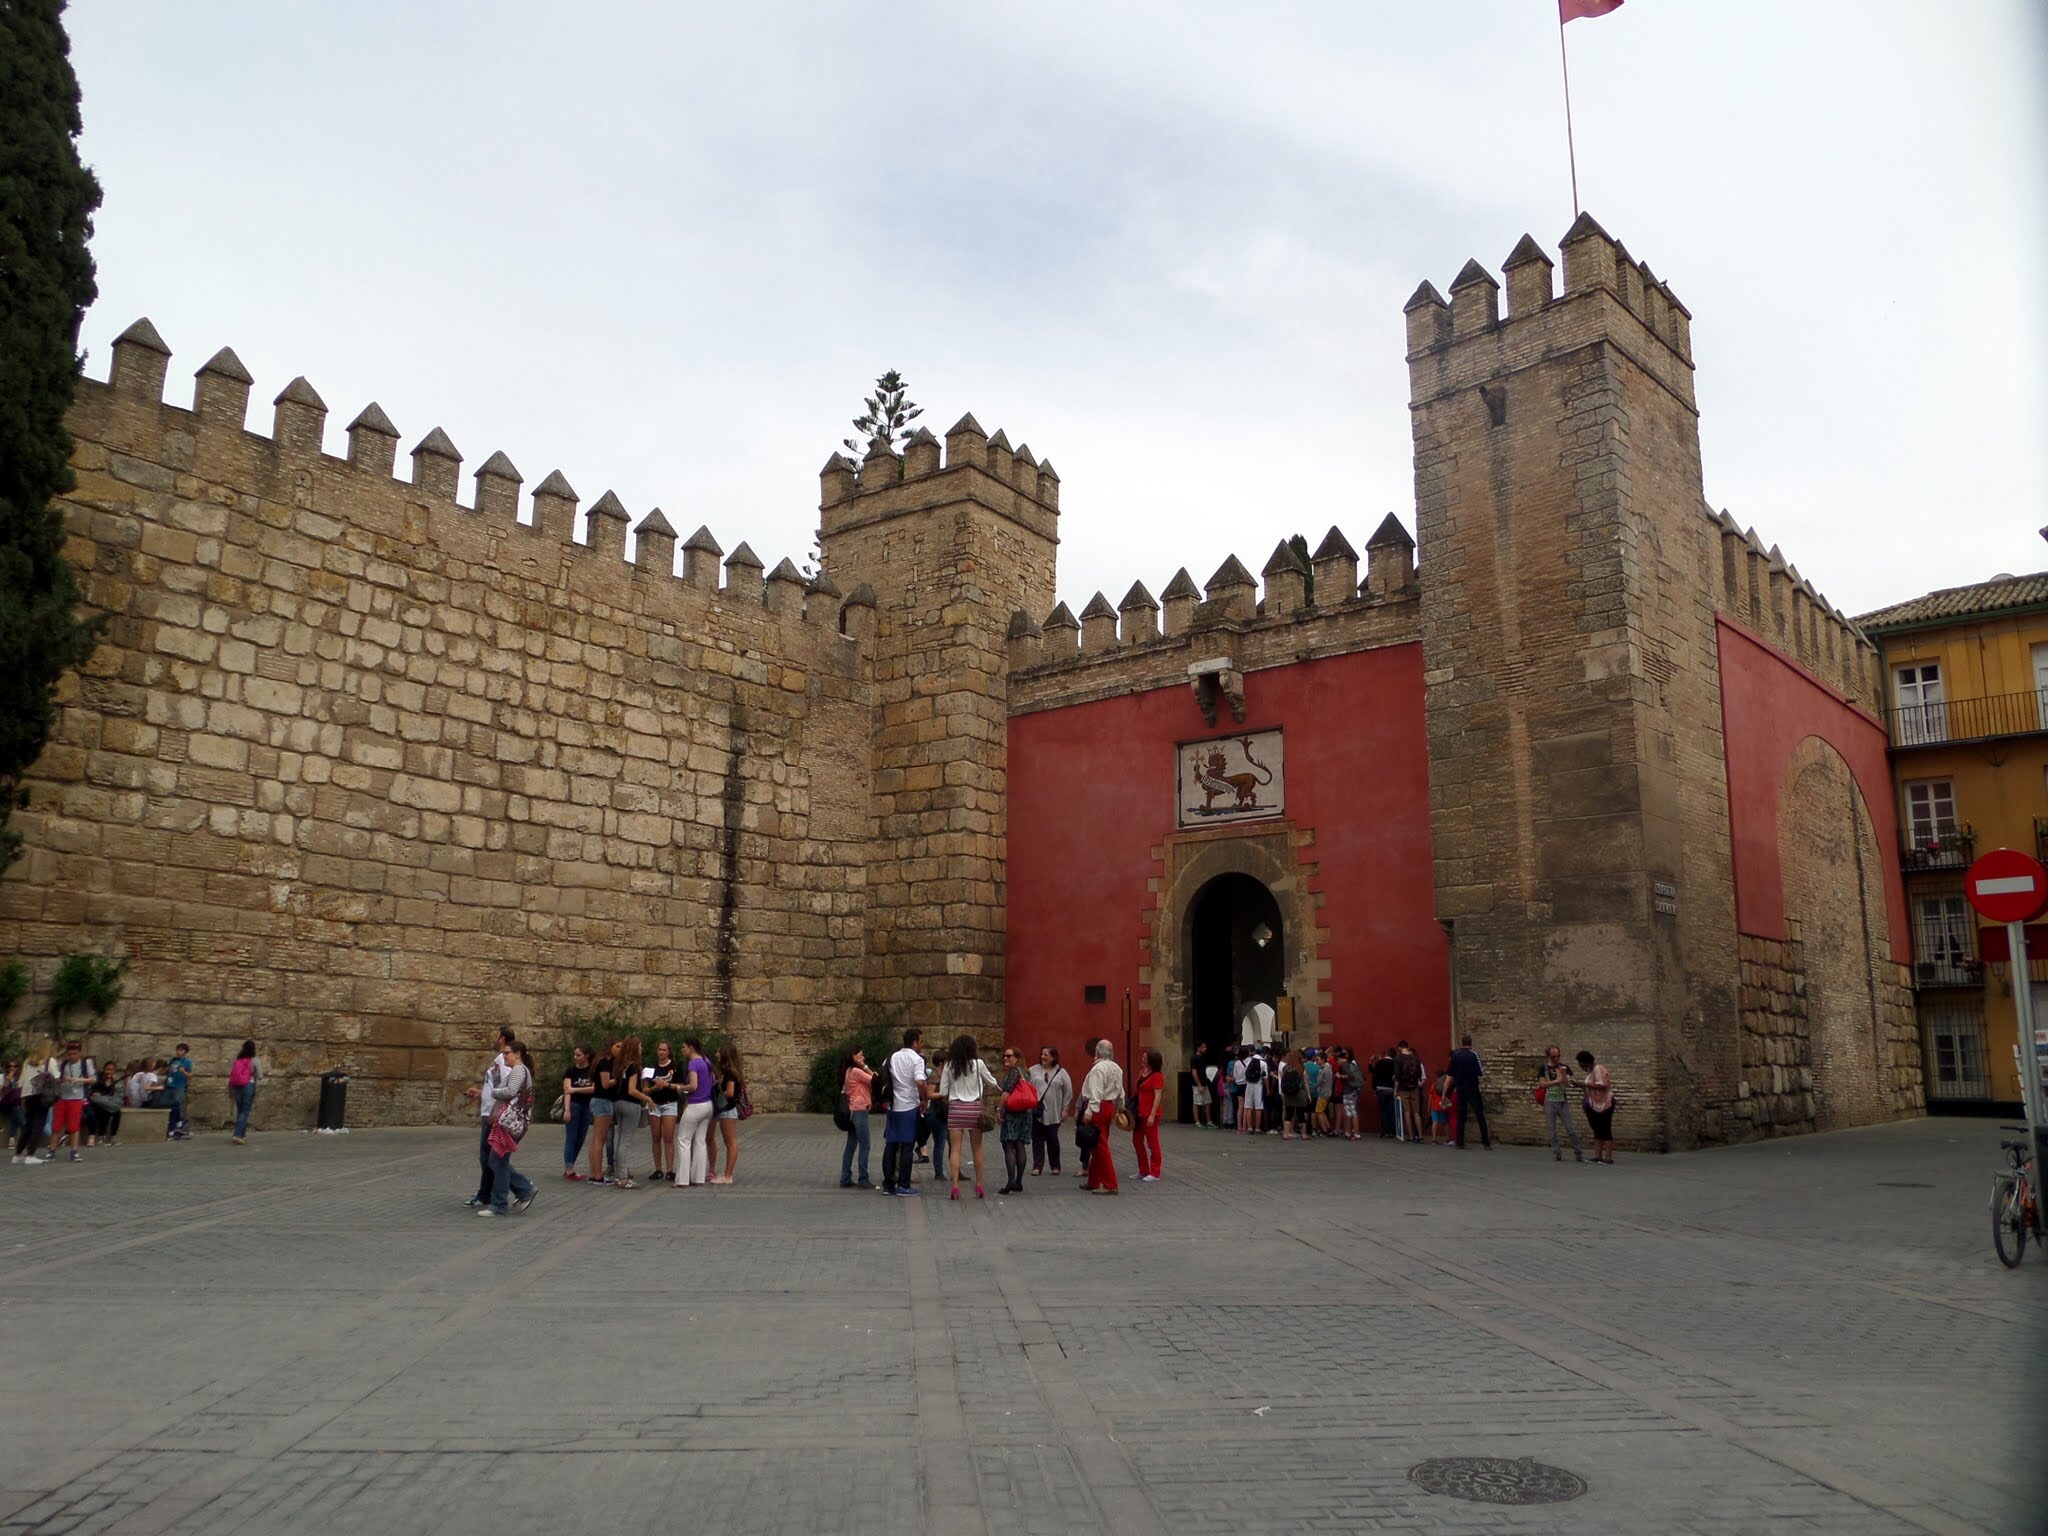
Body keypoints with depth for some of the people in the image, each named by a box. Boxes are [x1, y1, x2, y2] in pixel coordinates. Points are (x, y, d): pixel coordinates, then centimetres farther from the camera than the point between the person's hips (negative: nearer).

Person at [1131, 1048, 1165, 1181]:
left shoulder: (1157, 1076, -14)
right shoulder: (1144, 1073, 11)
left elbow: (1158, 1096, -19)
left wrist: (1152, 1115, -23)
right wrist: (1135, 1110, 16)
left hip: (1150, 1114, -9)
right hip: (1140, 1113, 9)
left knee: (1152, 1142, -1)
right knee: (1137, 1140, 14)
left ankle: (1154, 1174, 7)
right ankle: (1143, 1171, 25)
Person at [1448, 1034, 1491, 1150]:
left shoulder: (1455, 1055, 2)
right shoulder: (1473, 1054, -10)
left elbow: (1451, 1075, 8)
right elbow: (1481, 1073, -10)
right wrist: (1483, 1067, 10)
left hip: (1460, 1089, 4)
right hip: (1472, 1089, -4)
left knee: (1461, 1115, 9)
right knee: (1480, 1115, -2)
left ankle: (1459, 1142, 7)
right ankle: (1486, 1142, -8)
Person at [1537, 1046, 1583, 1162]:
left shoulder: (1565, 1068, 8)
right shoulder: (1543, 1068, 5)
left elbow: (1568, 1084, -3)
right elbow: (1542, 1083, -6)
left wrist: (1563, 1074, -19)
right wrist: (1558, 1081, -7)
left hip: (1563, 1101, 1)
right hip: (1549, 1102, -1)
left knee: (1571, 1129, -2)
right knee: (1552, 1130, 1)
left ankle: (1578, 1154, 5)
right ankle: (1556, 1153, 7)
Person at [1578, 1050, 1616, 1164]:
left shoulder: (1598, 1069, -13)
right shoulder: (1590, 1071, 16)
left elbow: (1602, 1085, -25)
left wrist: (1585, 1083, -19)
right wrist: (1582, 1085, 5)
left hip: (1602, 1105, -10)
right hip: (1592, 1106, 10)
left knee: (1605, 1131, -7)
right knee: (1597, 1132, 8)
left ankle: (1608, 1158, -6)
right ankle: (1597, 1156, 9)